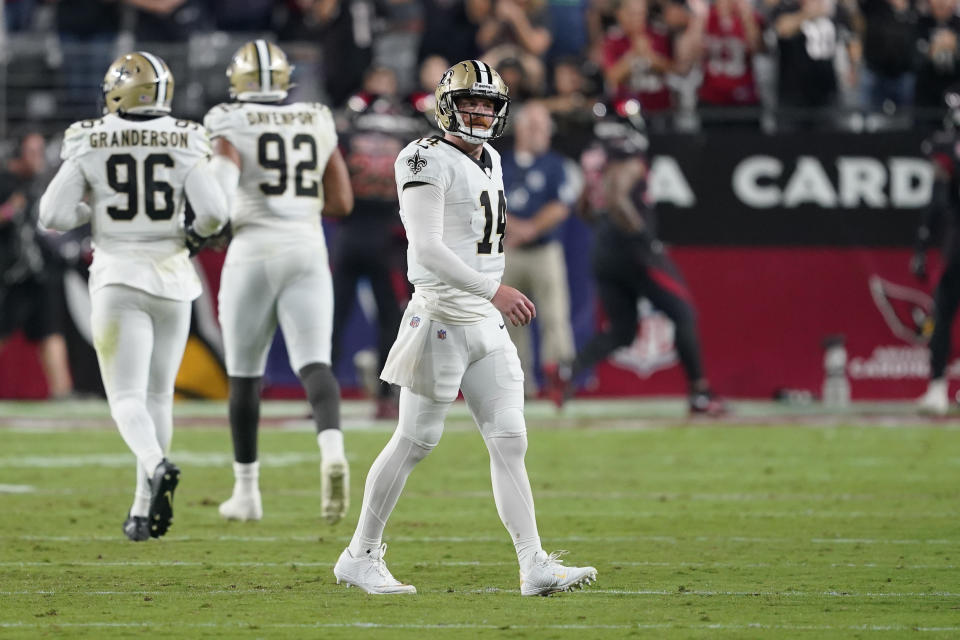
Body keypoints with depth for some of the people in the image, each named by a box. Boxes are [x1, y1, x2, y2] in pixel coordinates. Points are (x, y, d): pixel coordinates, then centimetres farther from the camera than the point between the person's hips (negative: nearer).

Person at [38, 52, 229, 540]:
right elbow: (213, 212, -10)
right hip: (171, 276, 2)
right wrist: (192, 233, 11)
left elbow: (54, 216, -7)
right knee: (158, 394, 14)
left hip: (118, 278, -2)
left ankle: (156, 464, -33)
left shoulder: (89, 143, -5)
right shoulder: (184, 142, -3)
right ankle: (144, 512, 17)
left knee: (127, 396, -2)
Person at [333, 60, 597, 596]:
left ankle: (536, 566, -2)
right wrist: (493, 290, -27)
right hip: (442, 320, -8)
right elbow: (428, 250, -22)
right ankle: (361, 556, 11)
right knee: (417, 441, -1)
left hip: (487, 325, 8)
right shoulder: (429, 162, -12)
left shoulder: (489, 162, 15)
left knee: (510, 443, 1)